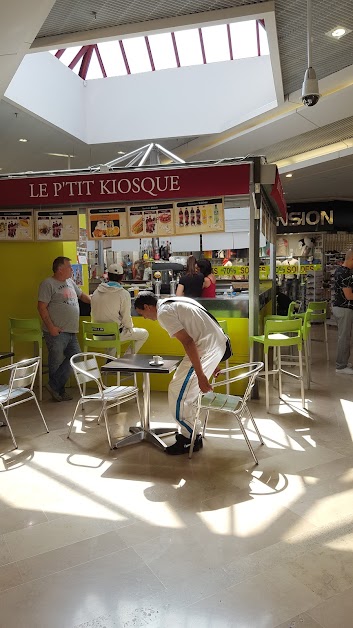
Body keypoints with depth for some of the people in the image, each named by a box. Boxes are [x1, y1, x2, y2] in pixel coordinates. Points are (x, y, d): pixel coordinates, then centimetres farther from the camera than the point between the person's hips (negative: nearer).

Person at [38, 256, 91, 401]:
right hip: (57, 332, -8)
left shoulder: (70, 282, 16)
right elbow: (42, 307, -12)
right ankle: (58, 390, 16)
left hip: (71, 331, 8)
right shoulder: (48, 284, -7)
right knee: (56, 362, 0)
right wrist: (51, 327, -17)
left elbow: (82, 295, 31)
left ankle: (55, 387, 15)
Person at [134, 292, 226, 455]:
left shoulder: (163, 313, -10)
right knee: (187, 391, 19)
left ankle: (190, 439, 12)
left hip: (207, 348, -10)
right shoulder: (172, 303, 20)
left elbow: (188, 342, -20)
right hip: (218, 342, 10)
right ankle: (190, 433, 29)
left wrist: (200, 376, -20)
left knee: (177, 393, -1)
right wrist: (211, 362, 27)